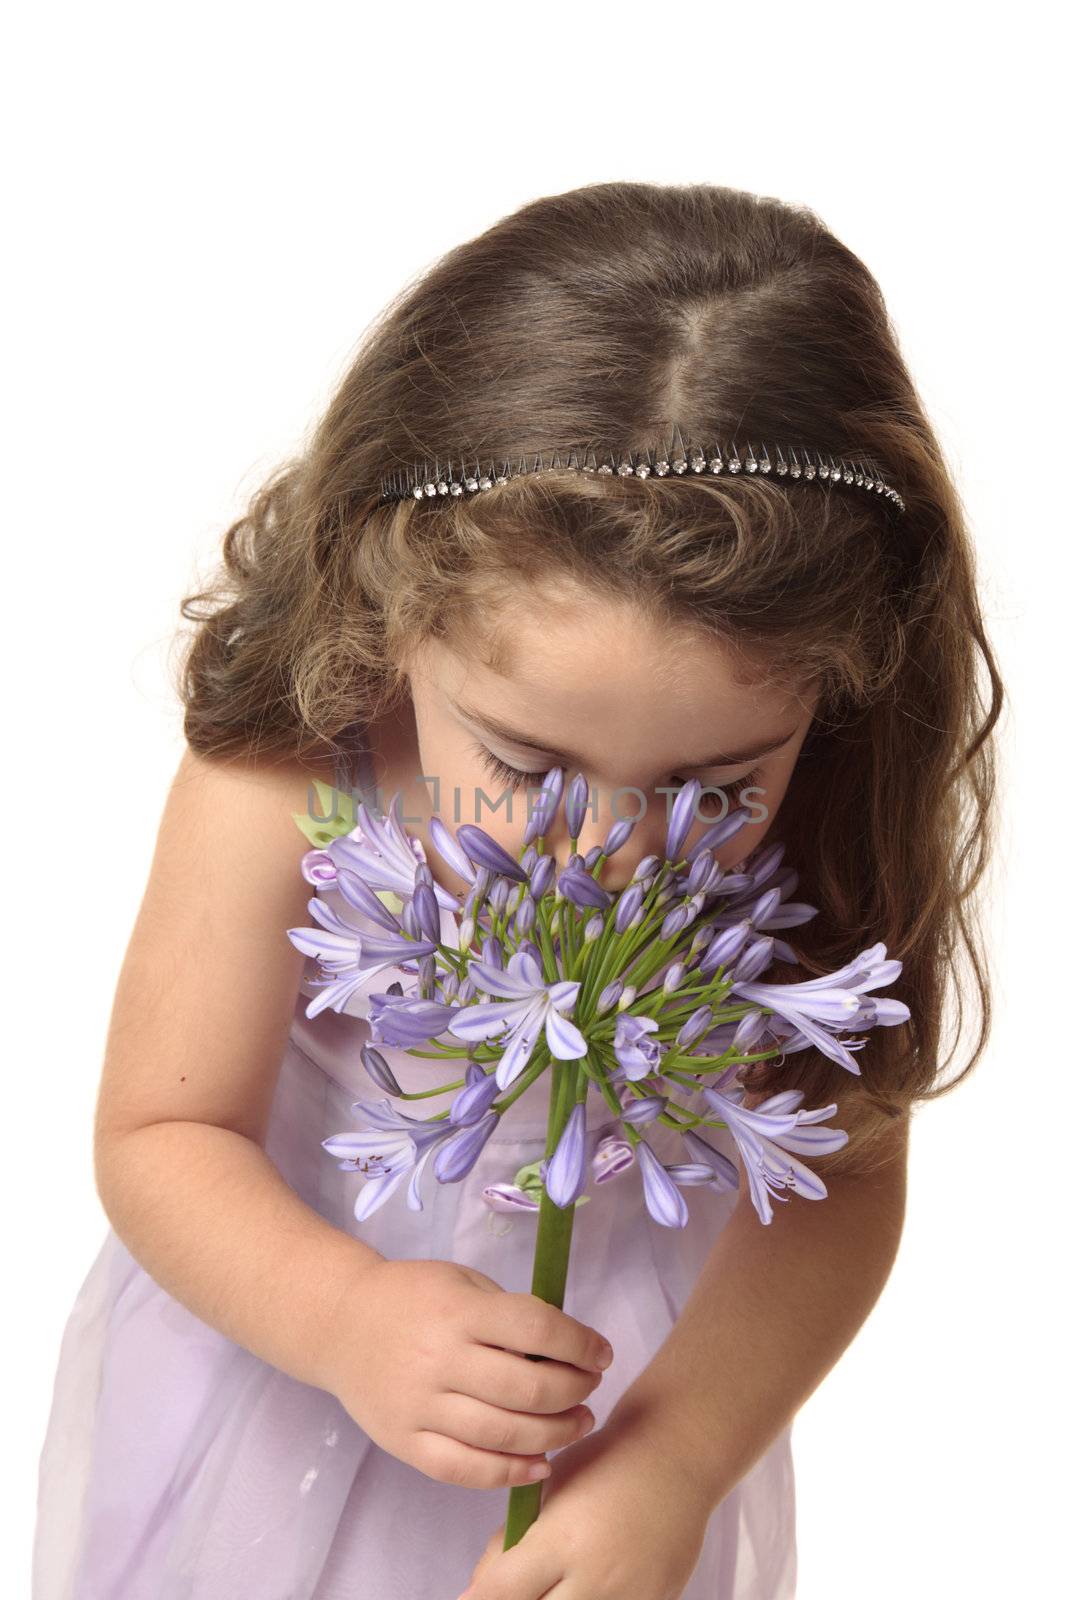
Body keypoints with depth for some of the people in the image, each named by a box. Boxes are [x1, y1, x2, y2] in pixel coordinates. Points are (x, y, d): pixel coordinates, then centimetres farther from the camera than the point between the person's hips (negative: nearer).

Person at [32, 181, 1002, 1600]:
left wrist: (678, 1456, -32)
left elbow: (836, 1177, -19)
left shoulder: (820, 834, -27)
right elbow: (160, 1135, -20)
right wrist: (344, 1318, -38)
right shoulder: (279, 790, -31)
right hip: (286, 1306, 0)